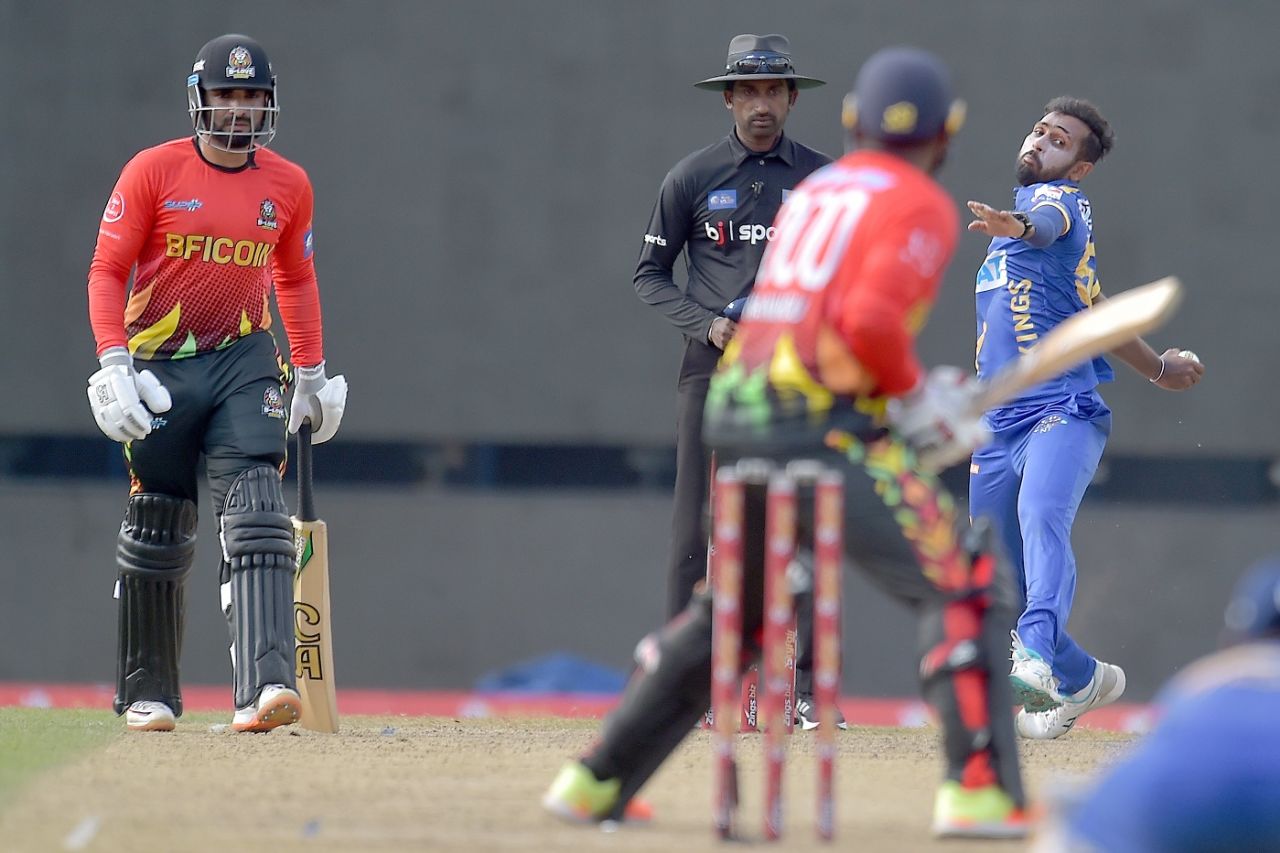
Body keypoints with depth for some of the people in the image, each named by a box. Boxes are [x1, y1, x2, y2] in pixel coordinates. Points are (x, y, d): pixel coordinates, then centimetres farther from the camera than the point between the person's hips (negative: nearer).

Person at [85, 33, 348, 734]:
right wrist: (114, 362, -15)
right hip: (160, 361, -1)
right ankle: (147, 695, 21)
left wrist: (312, 374, 19)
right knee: (156, 530, 5)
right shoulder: (153, 171, -4)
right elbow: (107, 271, -4)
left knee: (255, 507, -17)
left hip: (244, 360, 1)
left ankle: (264, 688, -27)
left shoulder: (288, 185, 5)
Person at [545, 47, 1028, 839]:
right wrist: (915, 398, -3)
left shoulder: (815, 190, 22)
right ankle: (979, 790, -16)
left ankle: (597, 781, 24)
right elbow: (869, 320, -17)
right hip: (828, 426, -8)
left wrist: (917, 392, 16)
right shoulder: (923, 207, -1)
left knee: (730, 608, 22)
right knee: (967, 588, -3)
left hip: (739, 417, 8)